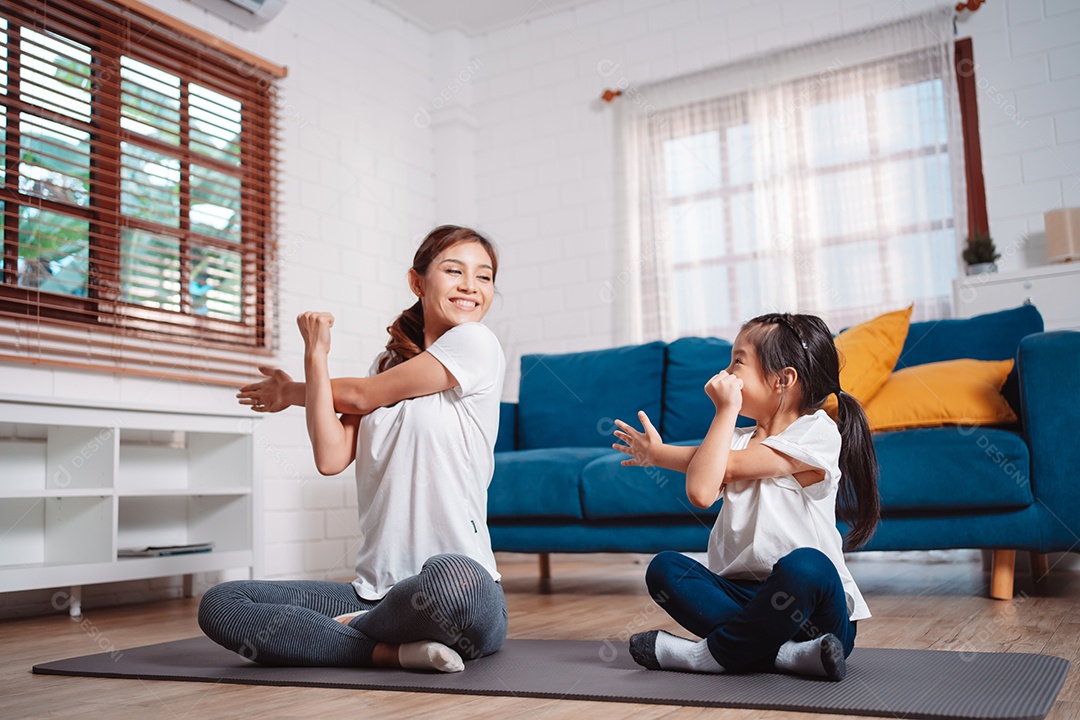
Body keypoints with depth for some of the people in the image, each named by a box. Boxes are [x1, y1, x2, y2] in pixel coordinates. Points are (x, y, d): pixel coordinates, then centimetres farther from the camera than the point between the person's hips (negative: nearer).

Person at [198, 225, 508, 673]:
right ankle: (397, 650, -18)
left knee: (455, 579, -43)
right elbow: (331, 459, 2)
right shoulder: (387, 364, 18)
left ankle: (350, 629, -10)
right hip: (373, 593, 6)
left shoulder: (475, 343, 0)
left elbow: (361, 397, 1)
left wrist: (292, 393, 18)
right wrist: (315, 356, 0)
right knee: (218, 605, -10)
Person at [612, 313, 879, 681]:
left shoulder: (818, 434, -6)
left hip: (816, 610, -6)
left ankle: (710, 654, -17)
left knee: (806, 566, -38)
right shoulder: (738, 440, 13)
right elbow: (701, 492, -8)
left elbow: (729, 463, -13)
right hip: (744, 593, 6)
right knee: (664, 568, -14)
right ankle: (783, 653, -24)